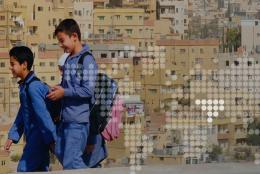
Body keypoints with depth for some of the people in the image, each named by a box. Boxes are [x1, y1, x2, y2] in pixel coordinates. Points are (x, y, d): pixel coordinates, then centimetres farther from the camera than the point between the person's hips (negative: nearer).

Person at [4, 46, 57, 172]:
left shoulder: (33, 87, -17)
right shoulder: (25, 86, 14)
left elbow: (43, 114, -20)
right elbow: (22, 115, 19)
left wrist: (51, 139, -20)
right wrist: (12, 136, 16)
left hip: (39, 137, -10)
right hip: (32, 137, 10)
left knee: (23, 170, -10)